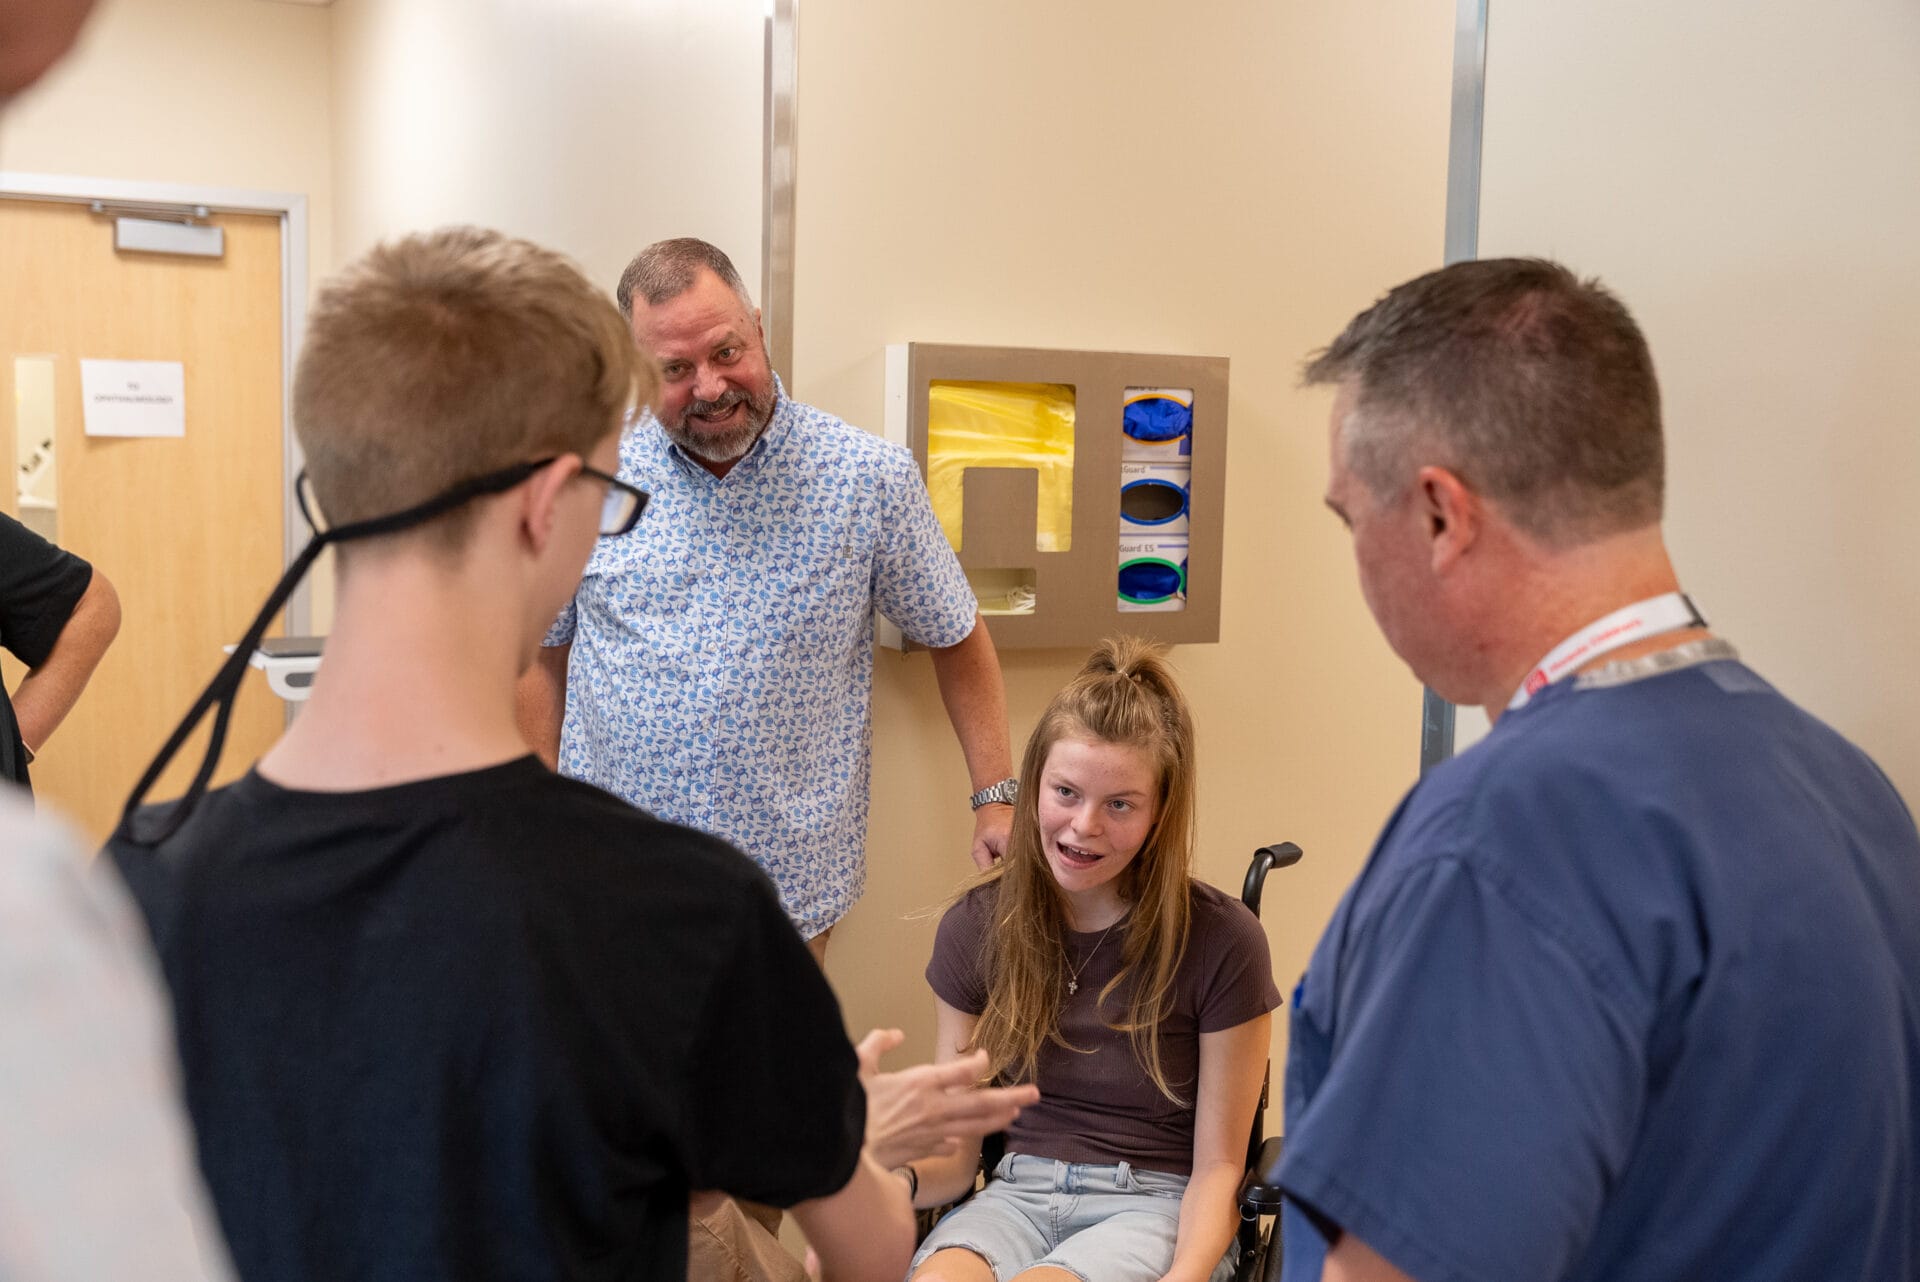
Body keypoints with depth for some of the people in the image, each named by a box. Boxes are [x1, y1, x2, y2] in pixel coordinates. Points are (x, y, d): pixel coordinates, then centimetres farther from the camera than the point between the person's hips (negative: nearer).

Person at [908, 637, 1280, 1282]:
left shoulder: (1222, 940, -9)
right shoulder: (976, 927, 0)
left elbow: (1217, 1167, -4)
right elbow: (956, 1153, 3)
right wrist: (893, 1180, -20)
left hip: (1156, 1205, -2)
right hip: (1018, 1191, 3)